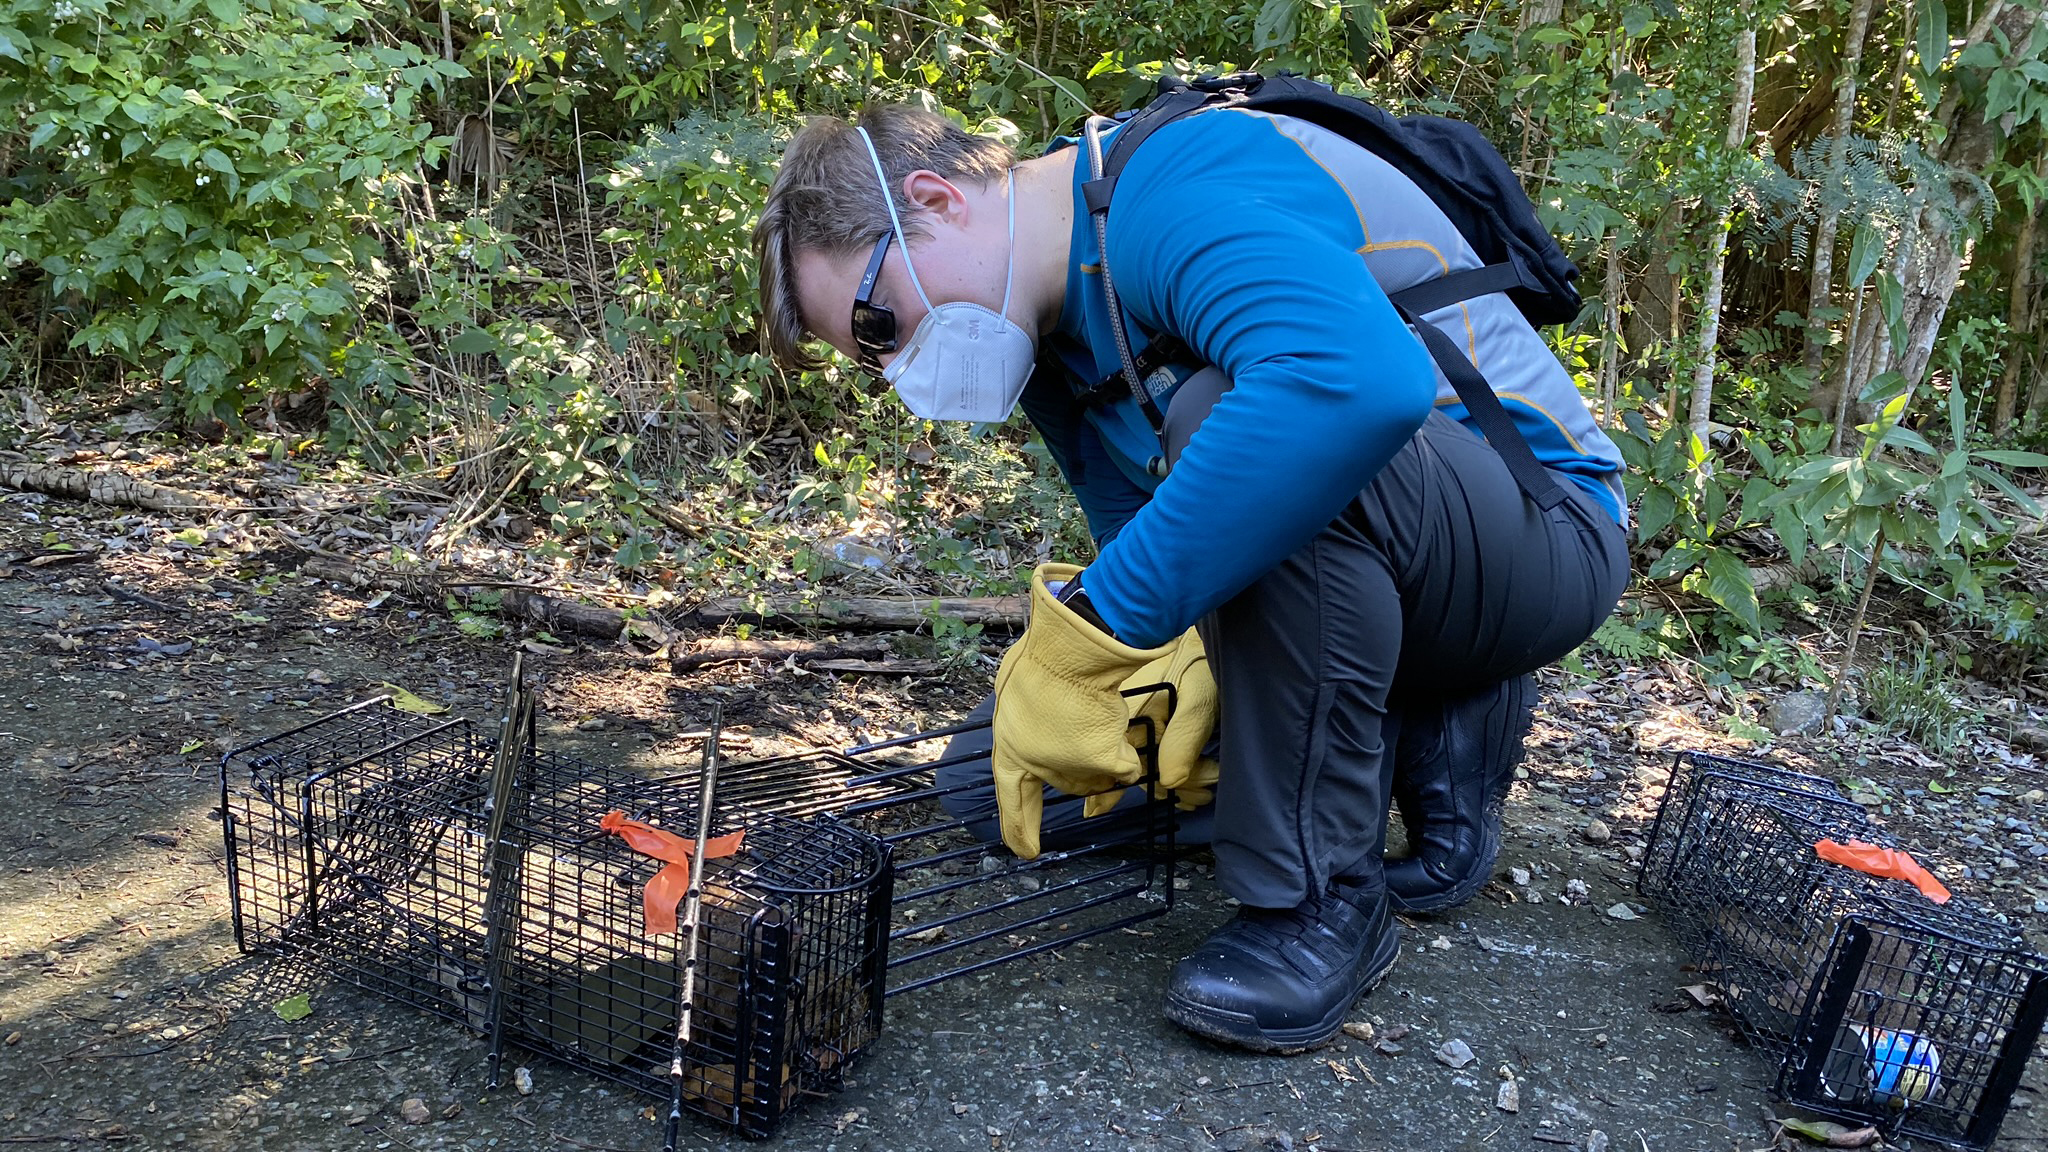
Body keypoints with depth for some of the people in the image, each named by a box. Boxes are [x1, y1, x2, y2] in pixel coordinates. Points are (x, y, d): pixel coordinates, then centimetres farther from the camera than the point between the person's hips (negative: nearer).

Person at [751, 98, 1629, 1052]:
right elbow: (1137, 537, 1)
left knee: (1231, 415, -37)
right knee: (1011, 764, 3)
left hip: (1547, 532, -8)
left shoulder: (1185, 184, -26)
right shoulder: (1044, 333, 4)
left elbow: (1364, 382, -46)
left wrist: (1103, 618, -42)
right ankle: (1433, 736, 8)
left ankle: (1321, 896, -21)